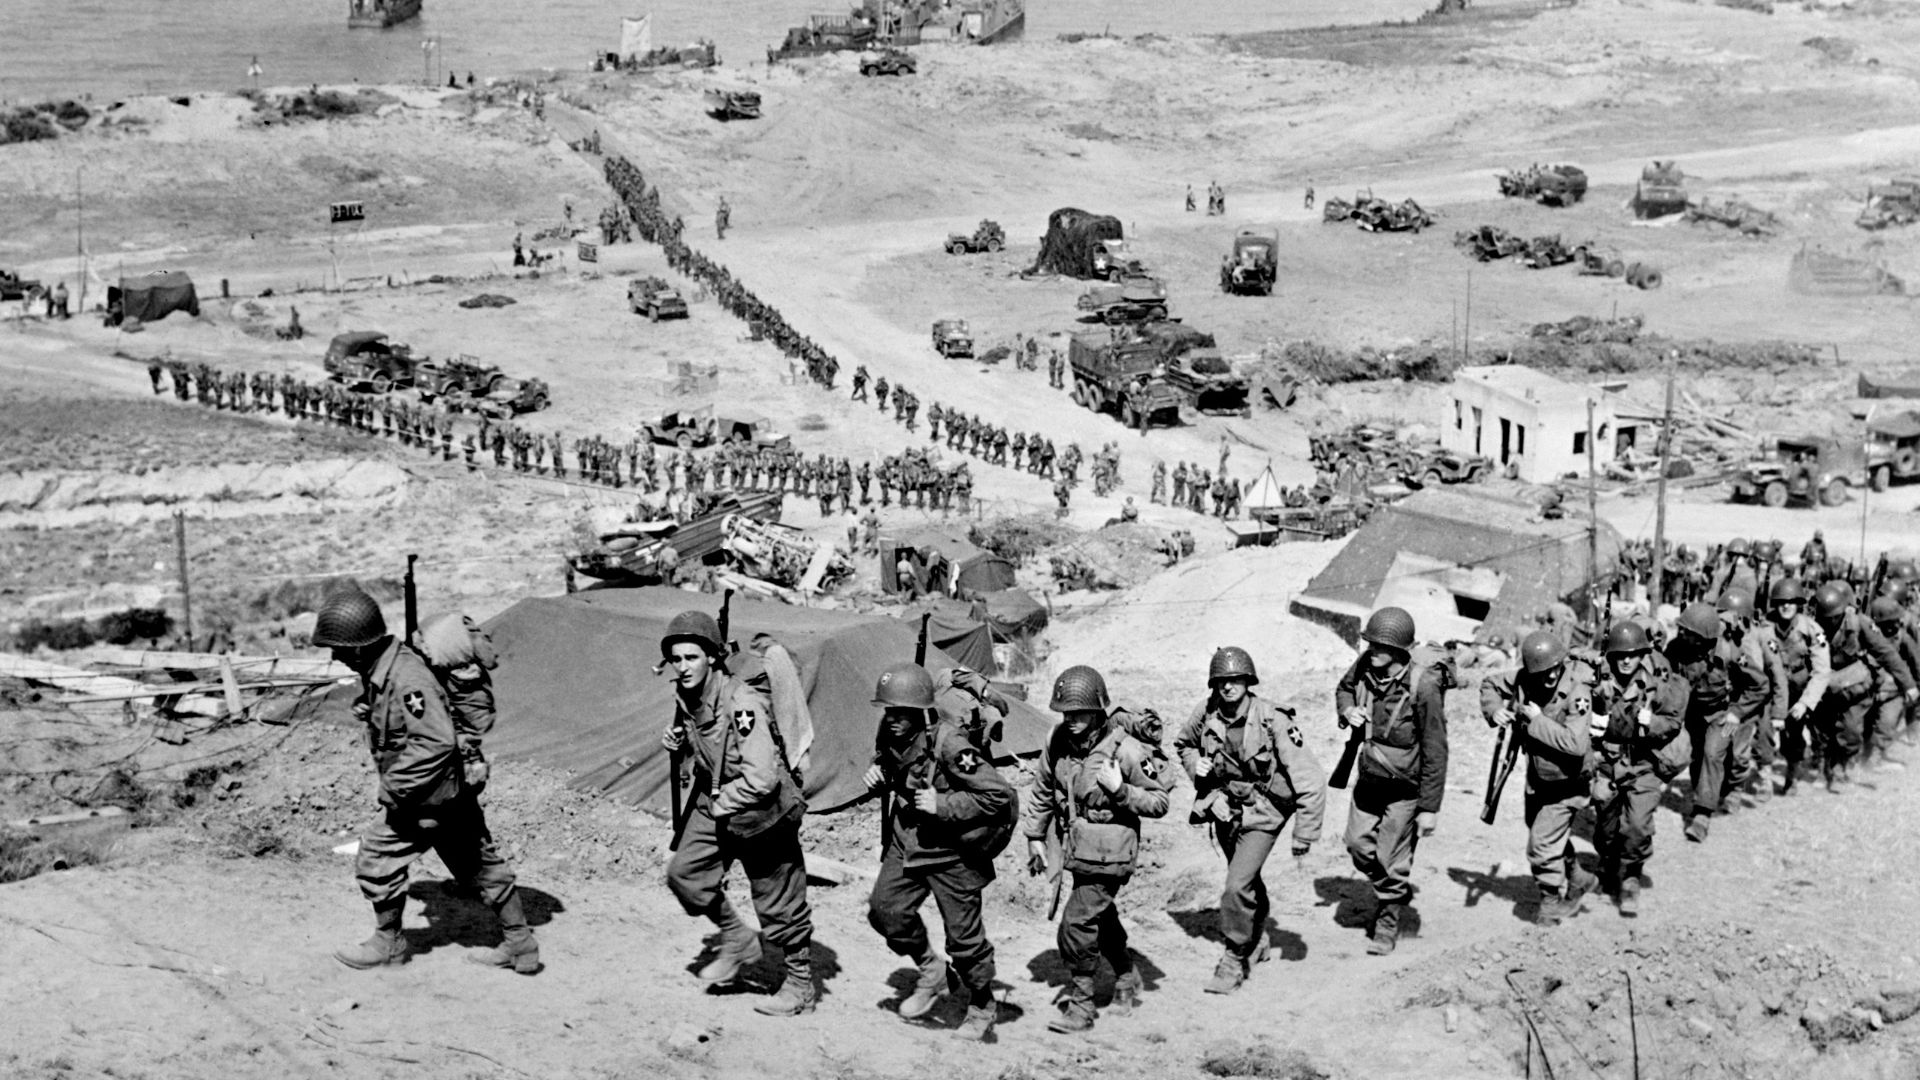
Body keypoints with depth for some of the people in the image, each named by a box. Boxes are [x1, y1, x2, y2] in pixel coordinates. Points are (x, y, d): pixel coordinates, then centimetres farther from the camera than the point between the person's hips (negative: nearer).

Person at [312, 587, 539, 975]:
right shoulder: (381, 668, 3)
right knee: (478, 862, 14)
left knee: (376, 857, 3)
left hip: (428, 797, -10)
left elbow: (435, 742, -32)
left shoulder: (406, 679, -27)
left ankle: (388, 944, 21)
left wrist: (394, 789, -25)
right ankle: (520, 946, 23)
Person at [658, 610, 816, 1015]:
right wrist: (676, 742, -1)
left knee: (780, 904, 2)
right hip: (714, 803, 8)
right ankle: (738, 941, 20)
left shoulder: (742, 705, -28)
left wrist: (721, 804, -17)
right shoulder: (685, 697, -2)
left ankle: (801, 987, 21)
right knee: (684, 872, 0)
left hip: (761, 812, -8)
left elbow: (761, 779, -31)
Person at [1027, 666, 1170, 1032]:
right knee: (1101, 919, 24)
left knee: (1076, 926, -10)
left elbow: (1160, 802, -13)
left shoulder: (1126, 749, -22)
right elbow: (1043, 789, 11)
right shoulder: (1058, 740, -6)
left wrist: (1121, 790, -27)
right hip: (1077, 850, 7)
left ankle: (1080, 1004, 6)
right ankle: (1127, 977, 47)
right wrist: (1035, 836, 12)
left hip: (1108, 855, -6)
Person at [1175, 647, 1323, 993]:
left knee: (1236, 888, -16)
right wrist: (1196, 767, -5)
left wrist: (1305, 833, -19)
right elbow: (1183, 744, 14)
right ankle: (1257, 941, 48)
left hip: (1262, 813, -5)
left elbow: (1310, 781, -22)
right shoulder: (1205, 715, -12)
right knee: (1248, 881, 24)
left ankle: (1234, 961, 3)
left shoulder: (1272, 721, -26)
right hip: (1224, 808, 5)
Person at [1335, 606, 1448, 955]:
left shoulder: (1423, 687, -26)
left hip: (1405, 786, -6)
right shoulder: (1364, 666, -11)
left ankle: (1387, 928, 24)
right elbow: (1344, 688, 15)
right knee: (1359, 846, 14)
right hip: (1369, 778, 6)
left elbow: (1435, 752, -20)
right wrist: (1347, 710, -9)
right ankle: (1395, 892, 42)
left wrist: (1430, 807, -17)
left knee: (1392, 861, 3)